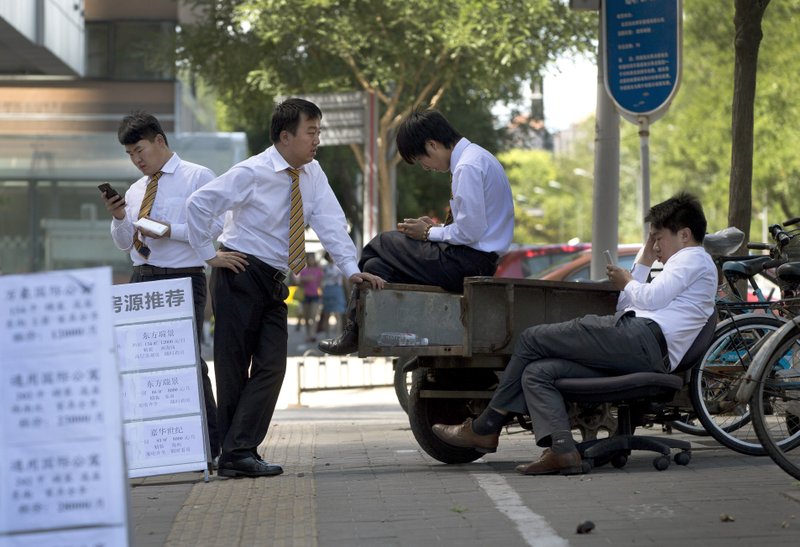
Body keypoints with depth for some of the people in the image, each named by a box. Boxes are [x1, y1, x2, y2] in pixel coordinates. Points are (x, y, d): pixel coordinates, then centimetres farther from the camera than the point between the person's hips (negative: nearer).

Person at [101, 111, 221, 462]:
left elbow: (215, 226, -9)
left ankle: (210, 443, 0)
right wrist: (119, 218, -1)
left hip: (182, 278, -6)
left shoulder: (198, 178, 1)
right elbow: (125, 243, 19)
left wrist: (170, 230, -17)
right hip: (141, 279, 6)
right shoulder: (136, 190, 20)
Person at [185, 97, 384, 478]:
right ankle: (236, 454, 0)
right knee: (234, 366, -2)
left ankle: (239, 452, -6)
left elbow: (329, 222, -3)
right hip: (240, 275, -6)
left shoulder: (312, 174, 4)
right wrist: (209, 255, -9)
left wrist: (351, 269, -15)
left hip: (273, 282, 6)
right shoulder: (252, 173, -13)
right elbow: (198, 204, -11)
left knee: (272, 365, -5)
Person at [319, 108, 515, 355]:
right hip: (475, 261, 10)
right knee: (377, 266, 10)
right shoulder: (477, 157, 14)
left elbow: (470, 231, -21)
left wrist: (428, 233, -6)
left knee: (379, 245, 2)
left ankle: (353, 333, 12)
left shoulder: (467, 167, -18)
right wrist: (434, 228, 6)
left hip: (465, 262, -10)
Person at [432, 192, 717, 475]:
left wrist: (626, 282, 9)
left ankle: (486, 428, -1)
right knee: (536, 373, -1)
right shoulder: (686, 263, 37)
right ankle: (562, 450, -21)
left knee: (531, 338, -5)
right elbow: (624, 307, 30)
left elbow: (651, 299, -11)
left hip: (643, 335, -10)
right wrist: (644, 262, 31)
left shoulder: (693, 258, 6)